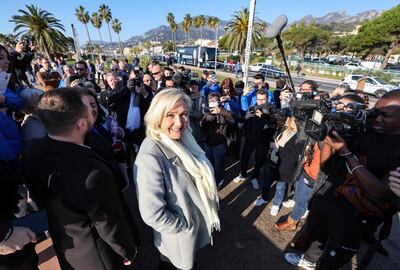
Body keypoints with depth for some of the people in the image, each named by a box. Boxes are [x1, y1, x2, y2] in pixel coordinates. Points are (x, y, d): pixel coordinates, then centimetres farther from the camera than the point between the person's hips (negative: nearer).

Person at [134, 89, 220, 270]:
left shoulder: (183, 139, -9)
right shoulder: (150, 157, -33)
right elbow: (152, 214, -30)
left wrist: (210, 206, 4)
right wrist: (184, 227, -17)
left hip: (198, 220, 6)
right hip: (179, 234, -6)